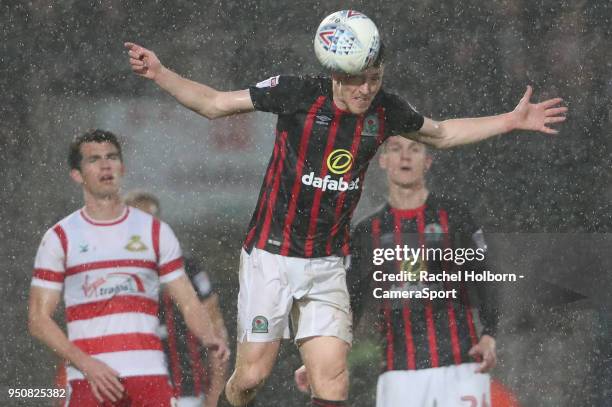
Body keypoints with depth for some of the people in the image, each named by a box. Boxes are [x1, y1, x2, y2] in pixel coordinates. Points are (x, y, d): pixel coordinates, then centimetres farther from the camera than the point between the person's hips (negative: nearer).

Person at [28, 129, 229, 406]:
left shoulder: (156, 232, 12)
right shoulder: (59, 238, 6)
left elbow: (188, 303, 11)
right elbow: (38, 318, 2)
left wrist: (208, 337, -12)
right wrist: (86, 364, -12)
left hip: (149, 374, 1)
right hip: (88, 378, -1)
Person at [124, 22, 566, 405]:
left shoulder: (385, 109, 1)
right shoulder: (297, 93, -10)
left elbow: (442, 134, 21)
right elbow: (214, 103, -1)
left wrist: (512, 120, 16)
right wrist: (160, 74, -15)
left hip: (327, 265, 3)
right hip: (271, 254, -3)